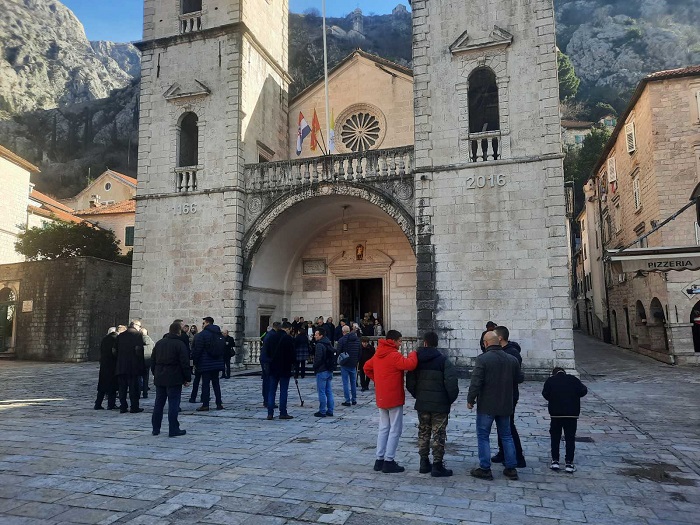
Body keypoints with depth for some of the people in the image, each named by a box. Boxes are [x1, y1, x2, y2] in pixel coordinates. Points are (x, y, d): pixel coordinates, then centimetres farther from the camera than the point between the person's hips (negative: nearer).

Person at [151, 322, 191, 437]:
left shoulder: (159, 343, 9)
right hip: (174, 379, -6)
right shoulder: (180, 344, -11)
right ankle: (173, 430, 0)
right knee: (173, 404, -2)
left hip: (159, 379, 6)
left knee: (158, 404, 13)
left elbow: (152, 361, 15)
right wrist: (187, 378, -5)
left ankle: (155, 428, 20)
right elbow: (185, 364, -13)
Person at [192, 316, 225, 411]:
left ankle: (205, 405, 0)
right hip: (217, 363, 6)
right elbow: (223, 349, 17)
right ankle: (219, 404, 11)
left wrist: (195, 362, -3)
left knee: (205, 384, -1)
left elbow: (197, 350, -12)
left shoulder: (202, 335, -11)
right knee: (216, 383, 12)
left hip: (205, 364, -6)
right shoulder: (219, 334, 11)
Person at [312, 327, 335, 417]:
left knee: (321, 391, -2)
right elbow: (333, 357, 17)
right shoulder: (329, 344, 12)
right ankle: (330, 411, 16)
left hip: (322, 371, -9)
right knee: (329, 391, 12)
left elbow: (318, 359, -20)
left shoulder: (320, 345, -15)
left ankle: (322, 411, 2)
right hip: (329, 370, 9)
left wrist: (315, 368, -4)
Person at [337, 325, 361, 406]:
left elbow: (338, 352, -12)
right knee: (353, 382, 15)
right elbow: (360, 352, 8)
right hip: (353, 364, 5)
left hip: (345, 364, -5)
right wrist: (357, 361, 15)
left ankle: (347, 401, -1)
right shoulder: (357, 339, 4)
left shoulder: (342, 340, -14)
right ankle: (354, 400, 19)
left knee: (345, 383, 0)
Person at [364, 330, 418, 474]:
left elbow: (367, 368, 19)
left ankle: (379, 459, 19)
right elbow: (410, 364, -29)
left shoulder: (377, 355, 8)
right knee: (395, 430, 1)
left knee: (384, 428, 16)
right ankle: (389, 462, 4)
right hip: (394, 398, -8)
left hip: (381, 398, 8)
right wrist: (413, 354, -10)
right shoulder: (394, 356, -18)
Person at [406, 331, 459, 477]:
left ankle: (424, 463, 22)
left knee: (423, 433, 15)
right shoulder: (443, 360, -10)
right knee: (438, 435, 4)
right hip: (440, 405, -4)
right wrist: (451, 399, -1)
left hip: (422, 404, 4)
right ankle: (437, 466, 8)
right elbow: (451, 383, -16)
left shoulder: (416, 360, 2)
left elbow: (410, 383, 4)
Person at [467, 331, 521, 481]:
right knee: (506, 436, 16)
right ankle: (511, 468, 20)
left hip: (486, 405, -5)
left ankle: (485, 469, 7)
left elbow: (476, 382, -19)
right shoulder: (512, 360, 2)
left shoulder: (483, 359, -16)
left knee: (483, 436, 5)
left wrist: (470, 400, -8)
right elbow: (516, 380, 14)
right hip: (505, 405, 5)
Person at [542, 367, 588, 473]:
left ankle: (555, 461, 10)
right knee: (570, 438, 7)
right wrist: (574, 396, 11)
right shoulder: (574, 379, 5)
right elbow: (583, 391, -4)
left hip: (556, 413, 0)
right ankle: (569, 463, 6)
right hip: (572, 413, 1)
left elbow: (545, 394, -7)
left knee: (555, 438, 11)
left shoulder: (550, 380, 2)